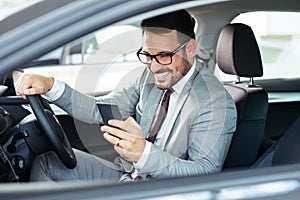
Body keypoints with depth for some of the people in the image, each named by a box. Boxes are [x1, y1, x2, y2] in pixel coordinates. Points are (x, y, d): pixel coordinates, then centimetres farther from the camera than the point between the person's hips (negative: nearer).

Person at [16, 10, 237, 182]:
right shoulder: (151, 75, 0)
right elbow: (101, 110, 3)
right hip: (127, 174, 8)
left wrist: (145, 153, -42)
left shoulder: (216, 103, -21)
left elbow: (206, 173, -28)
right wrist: (52, 86, -13)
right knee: (47, 163, 3)